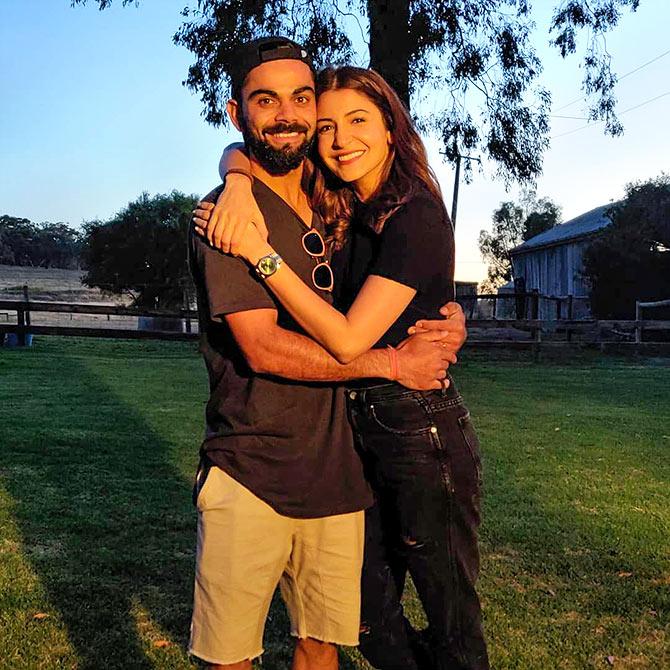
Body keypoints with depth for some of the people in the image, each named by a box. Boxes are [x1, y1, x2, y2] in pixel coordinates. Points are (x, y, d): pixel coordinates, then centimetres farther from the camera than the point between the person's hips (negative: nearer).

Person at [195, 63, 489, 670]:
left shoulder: (415, 216, -16)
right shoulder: (339, 210, 5)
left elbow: (347, 340, -23)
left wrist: (263, 255, -23)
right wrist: (238, 183, -12)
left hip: (423, 432, -8)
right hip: (363, 433, 8)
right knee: (369, 616, 18)